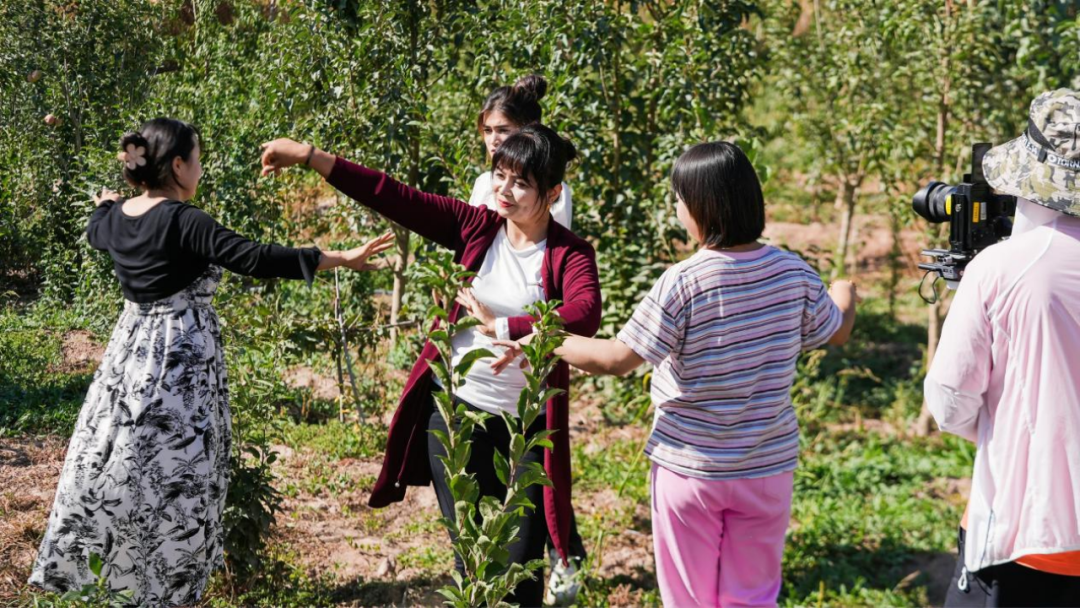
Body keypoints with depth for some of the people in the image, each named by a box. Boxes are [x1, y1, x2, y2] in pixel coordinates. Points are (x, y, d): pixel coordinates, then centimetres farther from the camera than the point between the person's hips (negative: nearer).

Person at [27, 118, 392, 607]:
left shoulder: (115, 219, 5)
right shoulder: (183, 221, -18)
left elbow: (95, 231, 30)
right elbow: (253, 258, -24)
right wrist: (339, 259, -22)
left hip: (131, 355, 8)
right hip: (181, 361, -8)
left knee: (111, 464, 18)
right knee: (177, 479, 2)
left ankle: (65, 569, 28)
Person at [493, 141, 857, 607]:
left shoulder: (683, 284, -21)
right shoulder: (793, 274, -7)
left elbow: (616, 359, -17)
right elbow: (837, 331, 12)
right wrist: (845, 291, 35)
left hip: (690, 465, -4)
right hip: (767, 466, 4)